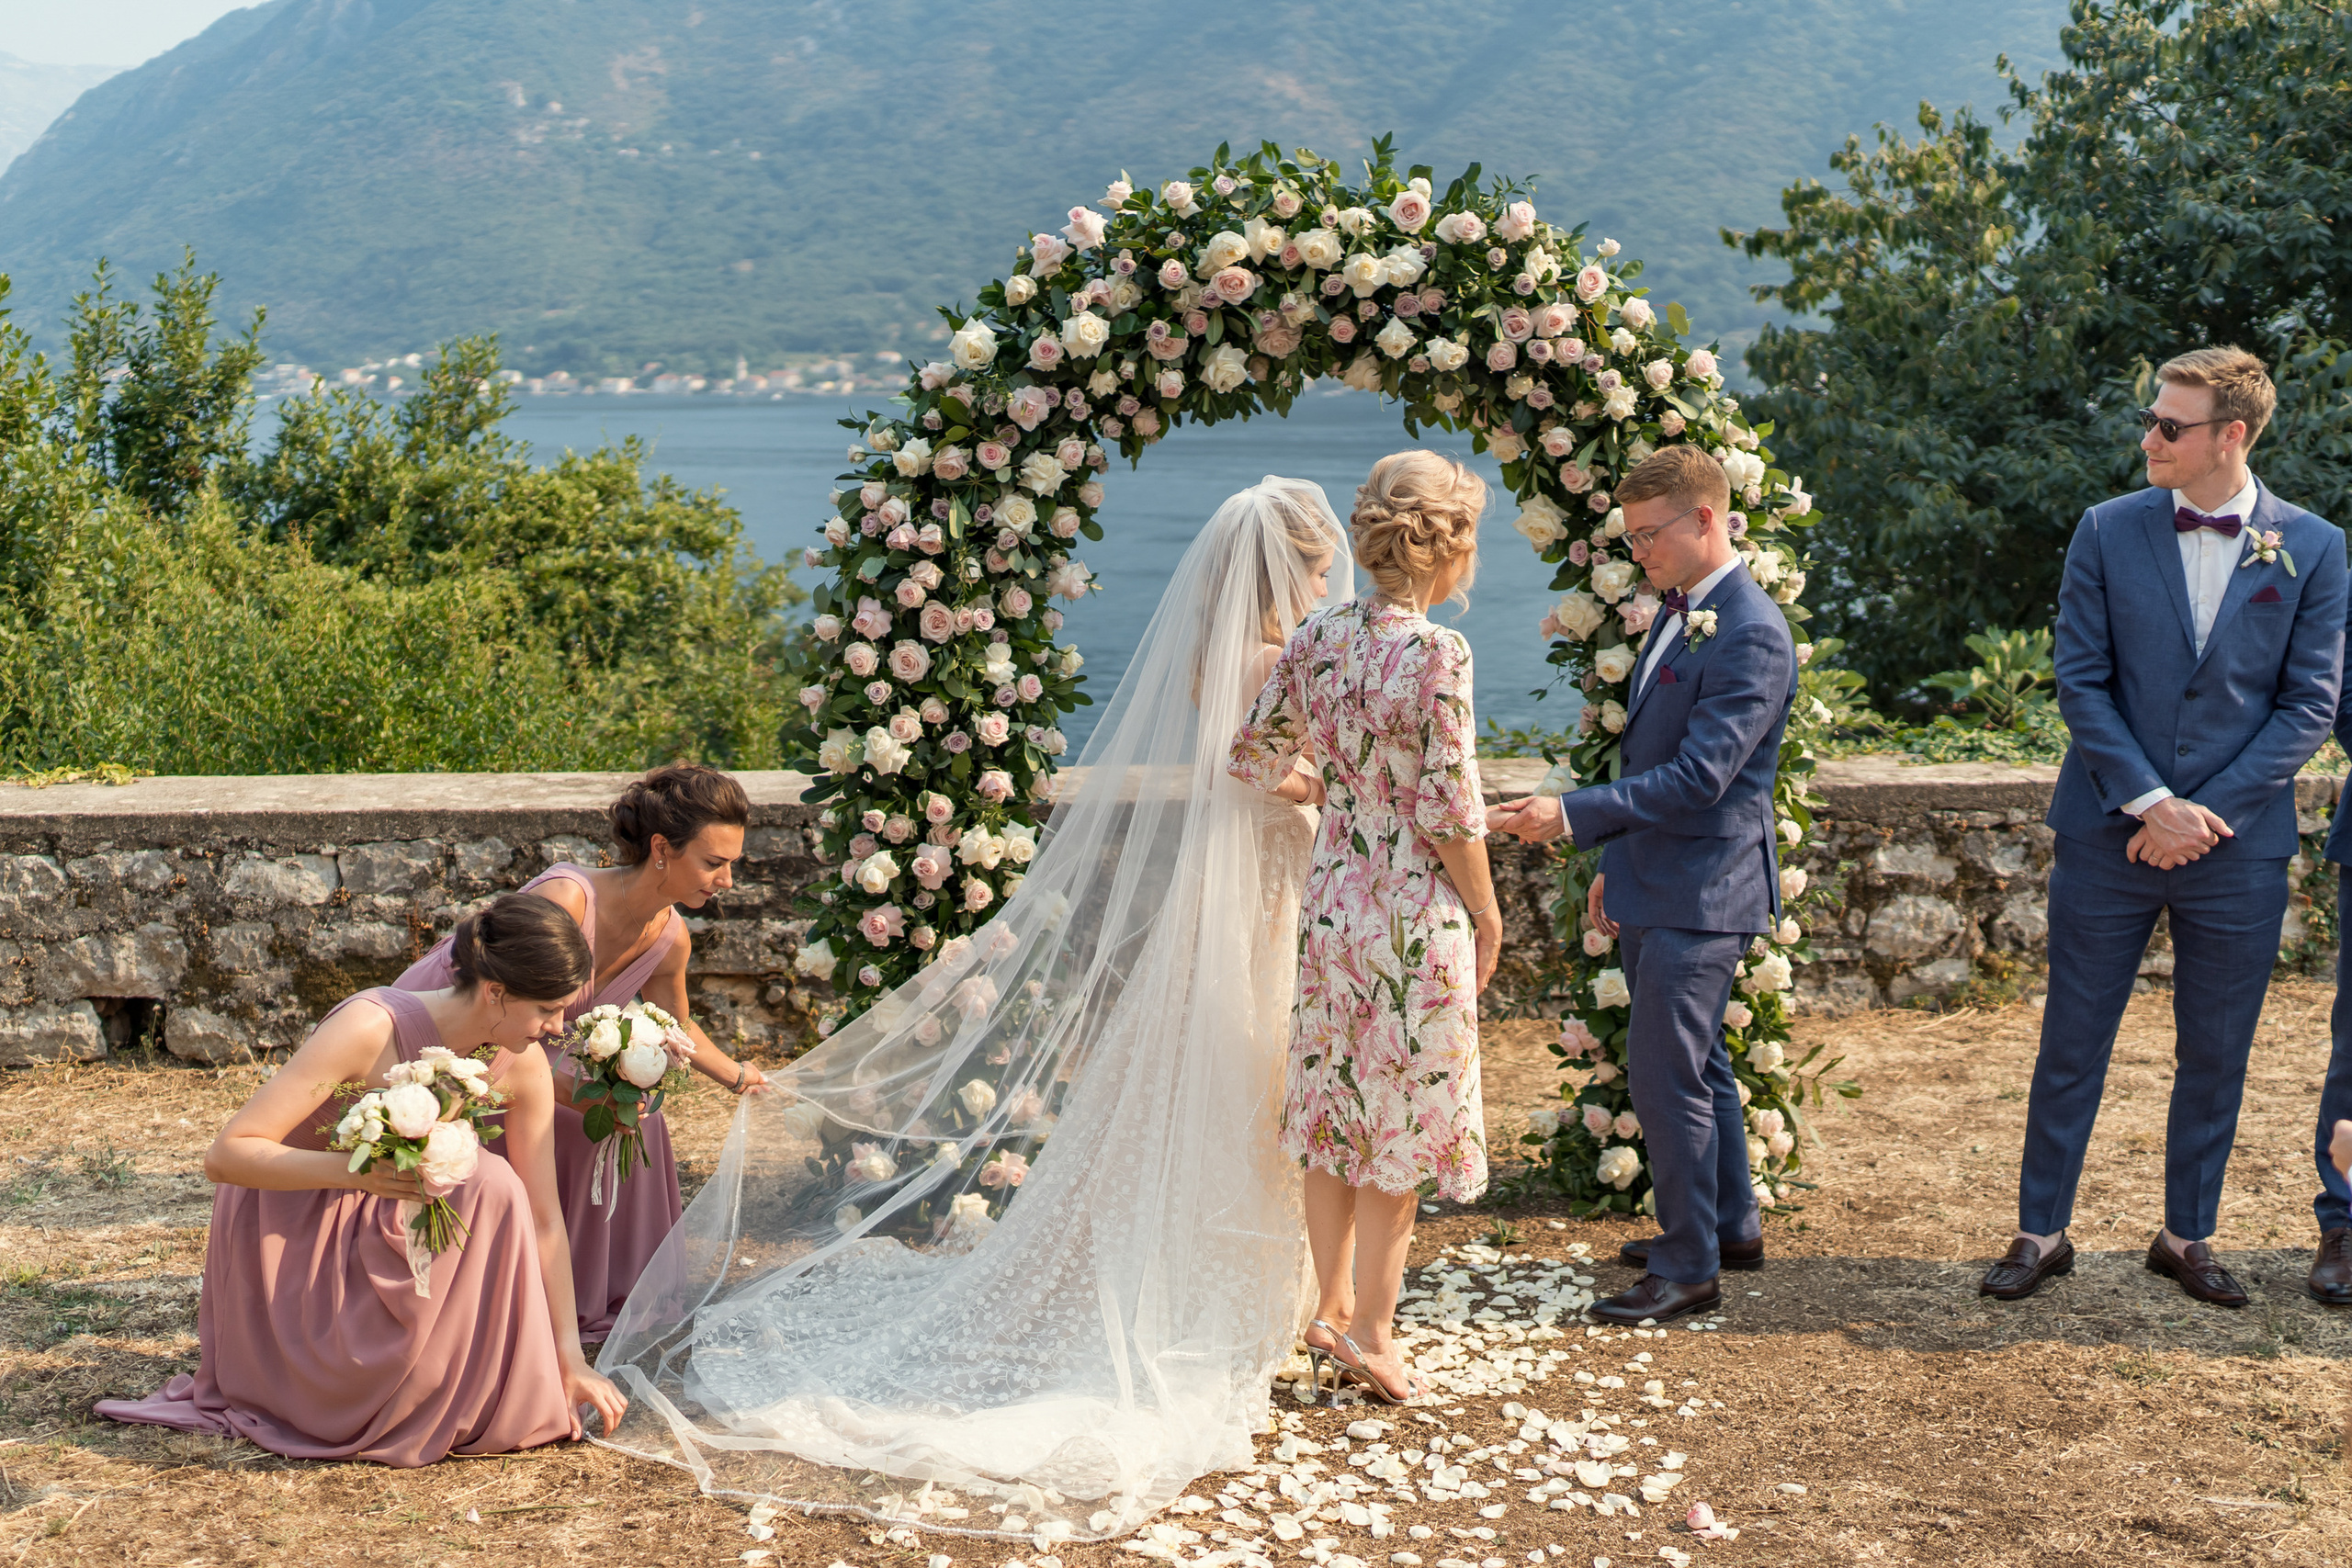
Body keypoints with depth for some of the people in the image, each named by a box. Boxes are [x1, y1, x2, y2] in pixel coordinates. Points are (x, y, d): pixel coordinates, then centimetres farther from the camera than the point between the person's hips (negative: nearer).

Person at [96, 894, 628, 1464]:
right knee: (486, 1187, -26)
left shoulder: (522, 1066, -12)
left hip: (369, 1225, 6)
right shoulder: (370, 1029, -30)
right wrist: (357, 1171, -42)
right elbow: (225, 1156, -28)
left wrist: (570, 1358, -5)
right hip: (285, 1234, -6)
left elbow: (543, 1219, -5)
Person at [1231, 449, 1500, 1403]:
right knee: (1403, 1119, 7)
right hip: (1415, 912, -6)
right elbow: (1450, 811, -17)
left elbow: (1254, 757, 7)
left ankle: (1333, 1307, 29)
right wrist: (1487, 912, -3)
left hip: (1333, 897, 6)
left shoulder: (1318, 636, 0)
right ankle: (1371, 1333, 15)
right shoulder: (1435, 653, -19)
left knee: (1336, 1107, 16)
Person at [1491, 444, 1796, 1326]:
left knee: (1664, 1076, -6)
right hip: (1656, 887, 10)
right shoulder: (1679, 611, 12)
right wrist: (1615, 863, 20)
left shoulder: (1750, 634, -19)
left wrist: (1572, 815, -29)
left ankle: (1687, 1268, 6)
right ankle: (1731, 1227, 34)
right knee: (1697, 1063, 20)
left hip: (1699, 894, -10)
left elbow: (1698, 776, -26)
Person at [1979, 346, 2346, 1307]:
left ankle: (2187, 1236, 27)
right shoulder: (2109, 531, 0)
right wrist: (2151, 802, -13)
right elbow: (2080, 682, -3)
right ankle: (2041, 1233, 18)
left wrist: (2205, 811, -11)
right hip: (2108, 833, 0)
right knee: (2071, 1046, 6)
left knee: (2215, 1057, 10)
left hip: (2238, 845, 0)